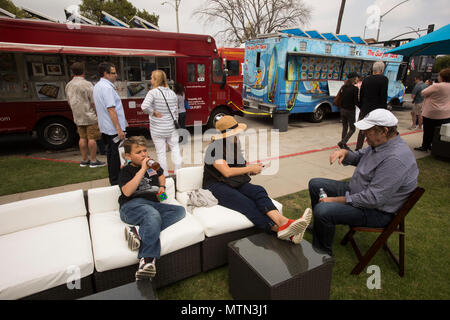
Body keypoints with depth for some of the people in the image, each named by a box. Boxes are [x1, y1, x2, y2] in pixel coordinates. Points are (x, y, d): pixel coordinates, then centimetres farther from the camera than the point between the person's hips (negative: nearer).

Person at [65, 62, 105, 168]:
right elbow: (93, 102, -15)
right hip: (90, 117, -7)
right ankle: (93, 161, 2)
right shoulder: (87, 84, -13)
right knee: (92, 138, -2)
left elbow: (69, 101, 18)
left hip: (78, 117, 7)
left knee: (83, 138, 12)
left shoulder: (68, 85, 10)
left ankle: (84, 160, 19)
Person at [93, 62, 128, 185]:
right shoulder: (107, 87, -18)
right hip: (113, 128, -10)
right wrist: (119, 129, -24)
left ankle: (113, 180, 27)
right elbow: (111, 109, -24)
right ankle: (116, 181, 6)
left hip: (105, 128, 10)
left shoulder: (97, 86, 14)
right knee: (116, 154, -2)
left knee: (110, 153, 16)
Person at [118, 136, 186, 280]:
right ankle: (147, 260, -42)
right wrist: (142, 169, -11)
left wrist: (162, 186, 20)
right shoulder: (127, 170, 7)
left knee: (180, 210, -21)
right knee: (153, 215, -39)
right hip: (132, 205, -5)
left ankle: (139, 232, -33)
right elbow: (127, 192, -12)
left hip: (153, 204, 6)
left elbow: (161, 175, 43)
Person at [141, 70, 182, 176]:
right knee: (175, 148, 16)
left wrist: (154, 112, -12)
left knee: (161, 153, 7)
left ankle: (165, 174, 16)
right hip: (171, 128, 4)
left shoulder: (153, 92, -12)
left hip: (157, 129, -4)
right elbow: (176, 112, 8)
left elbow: (144, 106, -28)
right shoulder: (172, 93, 3)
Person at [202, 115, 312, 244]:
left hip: (237, 184, 6)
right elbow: (227, 172, -17)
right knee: (247, 204, -32)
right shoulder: (214, 149, -9)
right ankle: (280, 228, -47)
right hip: (217, 186, -6)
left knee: (259, 191, -27)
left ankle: (283, 222, -50)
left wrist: (253, 171, -1)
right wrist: (250, 168, -10)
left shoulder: (236, 145, 14)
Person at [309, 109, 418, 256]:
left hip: (377, 211, -10)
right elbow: (359, 157, 18)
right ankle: (321, 227, 30)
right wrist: (345, 153, -6)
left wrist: (336, 200, -24)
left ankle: (323, 253, -4)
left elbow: (373, 199, -31)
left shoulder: (396, 159, -31)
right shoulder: (379, 143, 0)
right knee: (315, 184, 11)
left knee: (322, 210, -30)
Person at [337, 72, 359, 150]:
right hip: (350, 111, -6)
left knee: (345, 128, 15)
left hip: (342, 109, 6)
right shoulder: (355, 88, -13)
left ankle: (343, 145, 17)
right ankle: (342, 142, -11)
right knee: (352, 129, 5)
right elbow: (356, 102, -14)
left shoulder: (344, 87, 5)